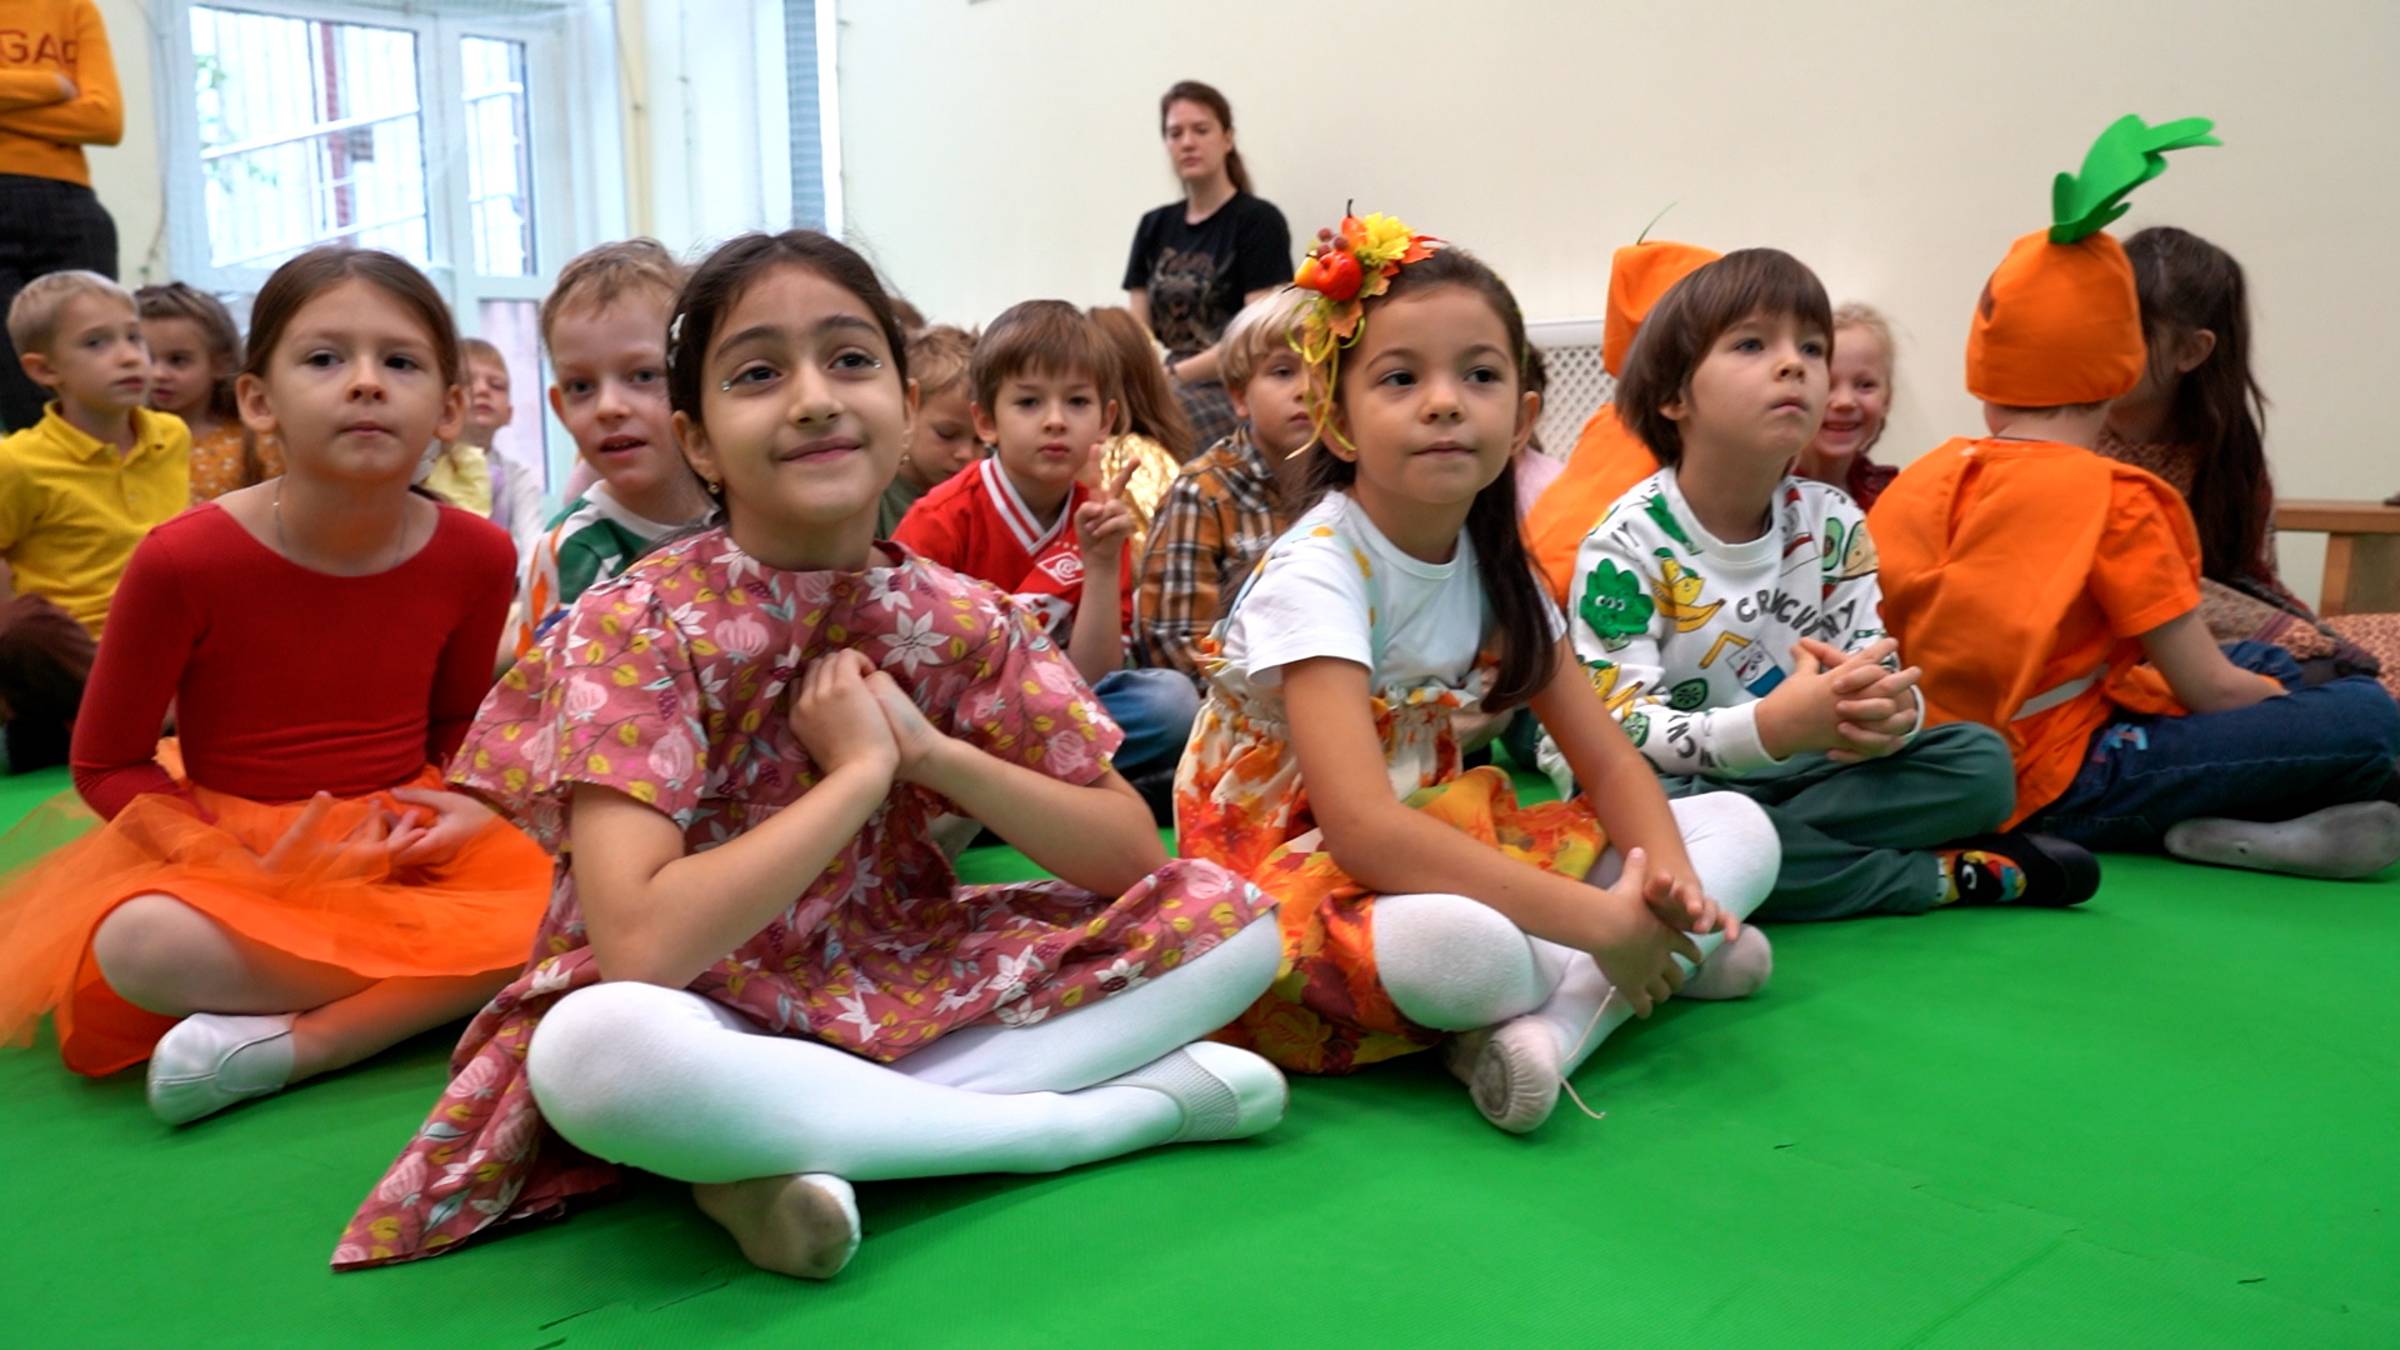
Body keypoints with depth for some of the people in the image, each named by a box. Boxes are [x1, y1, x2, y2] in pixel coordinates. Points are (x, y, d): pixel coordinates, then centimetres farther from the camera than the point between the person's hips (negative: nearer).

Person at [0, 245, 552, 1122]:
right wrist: (244, 869, -18)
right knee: (141, 945, -35)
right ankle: (428, 996, -17)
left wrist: (469, 806, -10)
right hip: (230, 860, -3)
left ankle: (285, 1045, -22)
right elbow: (106, 764, -5)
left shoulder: (474, 557, -7)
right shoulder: (186, 559, -15)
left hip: (408, 856, 3)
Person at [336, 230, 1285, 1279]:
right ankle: (1128, 1106, -23)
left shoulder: (964, 621, -5)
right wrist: (861, 770, -24)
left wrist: (934, 754, -18)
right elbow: (638, 945, -30)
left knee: (1232, 921, -8)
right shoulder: (636, 629, -16)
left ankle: (815, 1142, -18)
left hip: (913, 987, 4)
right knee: (595, 1046, -39)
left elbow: (1135, 856, -5)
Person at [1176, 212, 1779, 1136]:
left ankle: (1552, 1018, -21)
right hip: (1292, 882, -8)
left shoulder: (1496, 564, 2)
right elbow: (1364, 827, -31)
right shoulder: (1317, 573, -20)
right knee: (1462, 942, -42)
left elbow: (1606, 756, 4)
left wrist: (1670, 880, -18)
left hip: (1438, 854, 8)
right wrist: (1602, 923, -30)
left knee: (1740, 831, 0)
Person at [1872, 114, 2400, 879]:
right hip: (2062, 782, -8)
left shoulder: (1923, 478, 5)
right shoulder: (2111, 498, -12)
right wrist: (2287, 700, 12)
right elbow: (2209, 690, -11)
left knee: (2269, 665, 22)